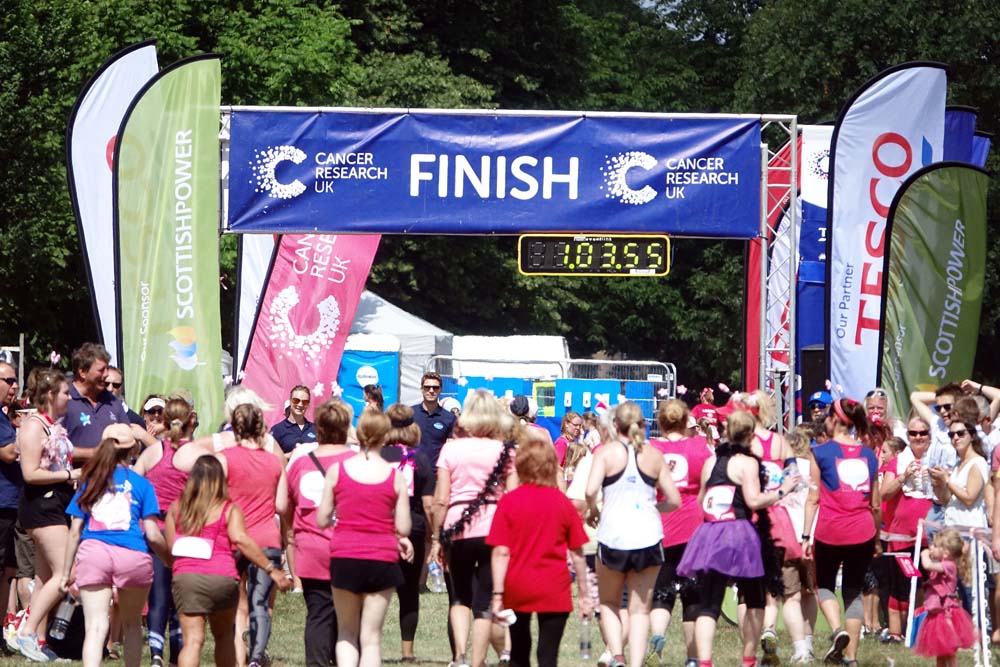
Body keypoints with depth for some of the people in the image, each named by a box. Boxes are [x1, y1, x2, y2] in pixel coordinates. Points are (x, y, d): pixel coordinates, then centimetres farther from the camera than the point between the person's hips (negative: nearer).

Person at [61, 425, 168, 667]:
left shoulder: (90, 482, 15)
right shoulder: (141, 484, 9)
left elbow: (75, 531, 13)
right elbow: (153, 535, 3)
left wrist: (66, 572, 19)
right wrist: (171, 560, 18)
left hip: (93, 553, 1)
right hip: (132, 557, 0)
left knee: (95, 626, -6)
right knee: (132, 624, 19)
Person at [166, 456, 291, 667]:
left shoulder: (177, 507, 13)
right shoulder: (229, 509, 3)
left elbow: (170, 546, 11)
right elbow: (241, 539, -11)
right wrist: (272, 570, -11)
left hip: (185, 577, 1)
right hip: (222, 578, -1)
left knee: (193, 639, -5)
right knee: (224, 635, 21)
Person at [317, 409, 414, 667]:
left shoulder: (337, 471, -2)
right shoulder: (395, 476, -4)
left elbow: (322, 520, 2)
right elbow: (403, 528, -4)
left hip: (344, 558, 1)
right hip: (382, 559, -1)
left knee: (346, 634, 14)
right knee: (371, 636, 5)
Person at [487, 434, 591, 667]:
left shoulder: (509, 502, -6)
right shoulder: (562, 502, -3)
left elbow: (501, 552, -10)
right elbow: (577, 552, 2)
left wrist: (497, 594, -7)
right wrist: (583, 591, 11)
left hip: (518, 588, 1)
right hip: (554, 591, -1)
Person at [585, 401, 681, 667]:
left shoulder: (606, 452, 0)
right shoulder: (653, 455, 8)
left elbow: (590, 490, -14)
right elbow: (674, 500, 9)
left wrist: (593, 511, 6)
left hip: (613, 535, -2)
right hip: (648, 536, 2)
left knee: (609, 603, 16)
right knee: (640, 608, 7)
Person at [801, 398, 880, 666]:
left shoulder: (822, 452, -2)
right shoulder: (869, 455, 8)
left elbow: (813, 498, -4)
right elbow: (875, 504, 11)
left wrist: (806, 536, -1)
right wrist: (877, 537, 22)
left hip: (830, 532, -3)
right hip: (863, 532, 3)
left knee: (824, 585, 16)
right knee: (853, 591, 11)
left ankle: (837, 630, -12)